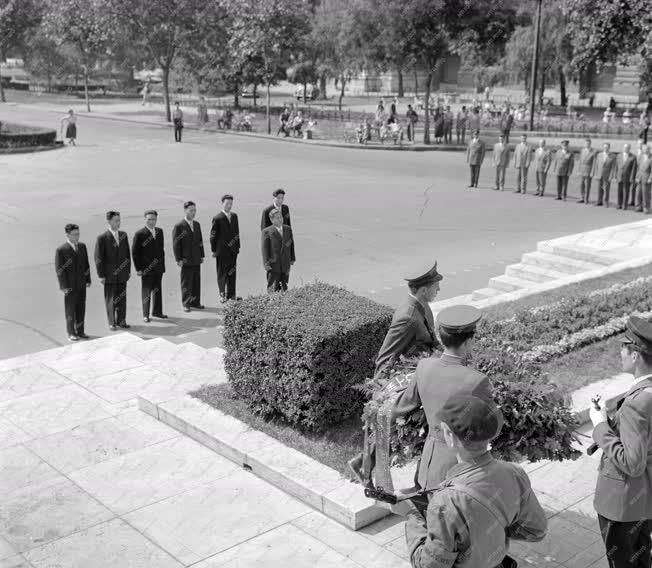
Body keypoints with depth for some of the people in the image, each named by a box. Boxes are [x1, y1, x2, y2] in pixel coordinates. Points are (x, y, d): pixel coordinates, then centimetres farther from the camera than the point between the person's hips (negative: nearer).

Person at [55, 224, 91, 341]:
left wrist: (88, 279, 8)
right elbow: (59, 270, -11)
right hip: (70, 286, -5)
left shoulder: (82, 246, 6)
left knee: (81, 309, 10)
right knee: (70, 310, 5)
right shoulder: (61, 250, -12)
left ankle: (80, 331, 22)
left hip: (81, 284, 5)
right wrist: (64, 286, -13)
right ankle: (71, 333, 17)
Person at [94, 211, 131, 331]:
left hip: (122, 274, 4)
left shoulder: (123, 235, 6)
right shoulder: (102, 238, -10)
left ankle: (121, 321, 21)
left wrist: (129, 270, 9)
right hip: (110, 276, -4)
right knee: (110, 300, 5)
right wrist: (101, 275, -9)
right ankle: (112, 323, 17)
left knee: (122, 298, 9)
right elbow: (98, 258, -8)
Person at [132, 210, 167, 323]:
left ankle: (157, 311, 27)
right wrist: (138, 268, -11)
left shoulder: (159, 231, 8)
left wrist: (162, 263, 9)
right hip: (146, 269, -5)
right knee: (146, 292, 4)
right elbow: (135, 252, -8)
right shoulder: (139, 234, -10)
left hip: (158, 268, 5)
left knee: (158, 290, 13)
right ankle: (145, 315, 15)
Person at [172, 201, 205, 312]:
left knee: (197, 282, 9)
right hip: (186, 260, -6)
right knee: (186, 283, 2)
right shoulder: (179, 226, -9)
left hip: (196, 259, 6)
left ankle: (195, 302, 21)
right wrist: (178, 259, -12)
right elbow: (176, 244, -9)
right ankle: (186, 304, 12)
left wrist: (202, 255, 12)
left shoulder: (197, 225, 11)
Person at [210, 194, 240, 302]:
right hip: (222, 250, -5)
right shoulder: (218, 218, -9)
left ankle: (231, 294, 18)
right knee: (222, 274, 4)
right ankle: (222, 295, 13)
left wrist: (238, 245, 11)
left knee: (232, 273, 9)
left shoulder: (234, 216, 9)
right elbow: (213, 235, -6)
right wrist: (214, 250, -6)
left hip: (233, 250, 5)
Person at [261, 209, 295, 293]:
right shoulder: (266, 232, -8)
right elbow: (264, 249, -11)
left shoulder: (288, 229, 8)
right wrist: (266, 264, -16)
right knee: (273, 290, -6)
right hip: (273, 265, -5)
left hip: (285, 266, 5)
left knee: (284, 289, 11)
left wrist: (292, 258, 11)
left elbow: (291, 244, 15)